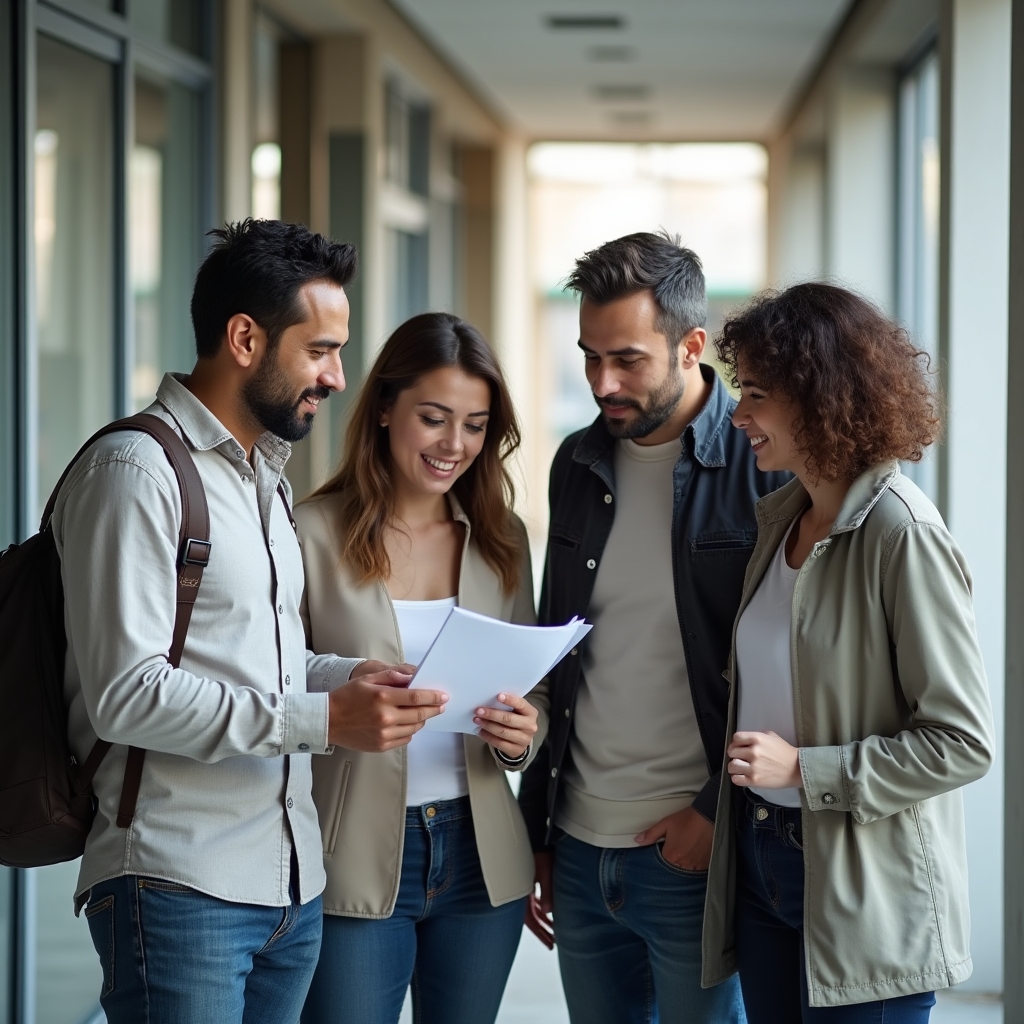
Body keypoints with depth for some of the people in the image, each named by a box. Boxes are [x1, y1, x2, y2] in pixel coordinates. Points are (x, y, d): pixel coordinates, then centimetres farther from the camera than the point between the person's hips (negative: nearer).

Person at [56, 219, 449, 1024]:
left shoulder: (267, 475, 19)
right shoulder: (137, 469, -11)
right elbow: (126, 693, -18)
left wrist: (353, 677, 3)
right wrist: (323, 720, -20)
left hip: (292, 886, 8)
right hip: (180, 890, -8)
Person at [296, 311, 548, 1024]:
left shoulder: (501, 538, 8)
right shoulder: (314, 532, -6)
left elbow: (533, 690, 12)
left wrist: (521, 734, -9)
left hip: (481, 858, 4)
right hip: (356, 859, -4)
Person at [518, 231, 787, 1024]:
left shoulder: (766, 463, -9)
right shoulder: (578, 465, 10)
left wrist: (718, 811, -13)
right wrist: (537, 835, 16)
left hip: (697, 851, -6)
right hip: (581, 850, 6)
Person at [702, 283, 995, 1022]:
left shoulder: (901, 535, -17)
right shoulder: (779, 518, 7)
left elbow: (962, 741, -18)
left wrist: (803, 769, -20)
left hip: (865, 897, -7)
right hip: (760, 859, 7)